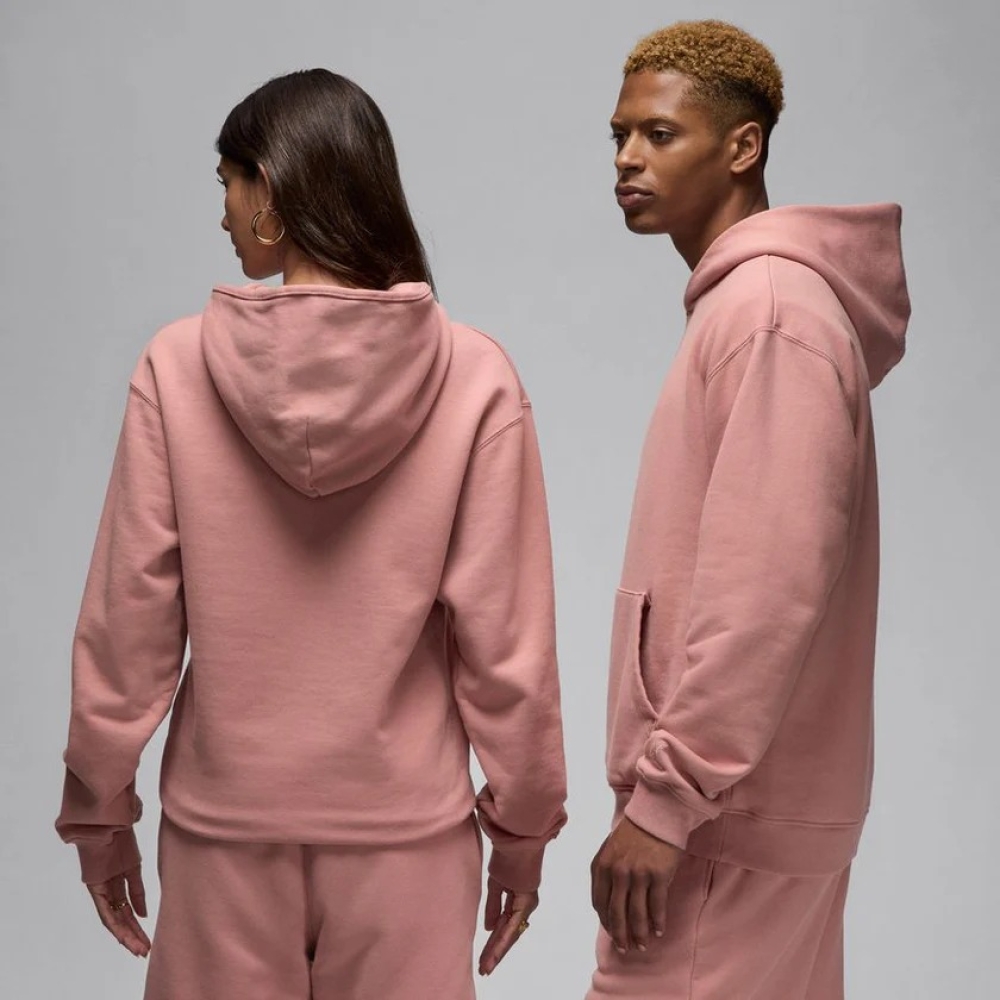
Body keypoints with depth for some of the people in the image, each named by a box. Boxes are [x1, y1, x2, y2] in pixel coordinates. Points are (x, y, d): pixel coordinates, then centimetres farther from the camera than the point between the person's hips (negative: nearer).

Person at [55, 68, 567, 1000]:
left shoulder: (177, 366, -10)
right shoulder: (474, 376, -11)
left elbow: (129, 616, -5)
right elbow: (505, 632, -8)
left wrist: (100, 807, 7)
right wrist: (523, 818, 5)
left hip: (225, 825, 1)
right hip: (406, 828, 0)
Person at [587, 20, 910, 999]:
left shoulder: (770, 309, -16)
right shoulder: (744, 303, 14)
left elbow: (768, 592, -24)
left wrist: (665, 797, -21)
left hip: (731, 813, -9)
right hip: (746, 801, 9)